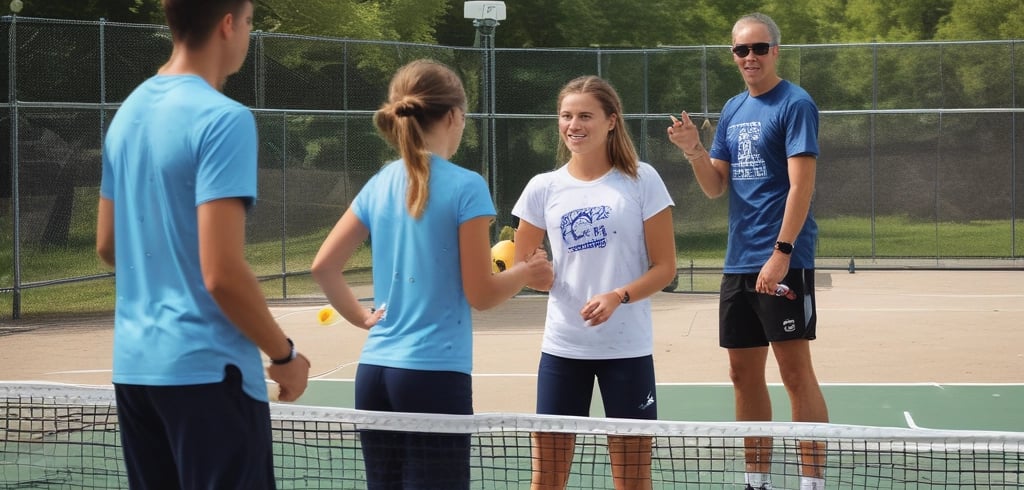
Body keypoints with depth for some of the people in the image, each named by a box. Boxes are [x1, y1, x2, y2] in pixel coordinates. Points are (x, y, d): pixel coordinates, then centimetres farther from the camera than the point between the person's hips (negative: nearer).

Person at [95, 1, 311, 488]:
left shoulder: (129, 112, 9)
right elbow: (222, 273, -20)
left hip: (134, 364, 8)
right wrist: (284, 355, -8)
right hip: (205, 368, -8)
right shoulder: (223, 119, -16)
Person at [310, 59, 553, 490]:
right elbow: (480, 294, -8)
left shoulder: (379, 185, 7)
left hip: (374, 372, 6)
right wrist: (527, 272, 9)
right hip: (435, 374, -6)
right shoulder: (465, 187, -9)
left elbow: (323, 265, 8)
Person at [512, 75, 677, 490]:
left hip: (627, 347, -2)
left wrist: (619, 296, -20)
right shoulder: (543, 188, 4)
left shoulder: (642, 180, -3)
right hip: (562, 347, 2)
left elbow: (664, 266, -3)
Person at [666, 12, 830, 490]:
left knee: (795, 371, -6)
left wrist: (781, 253, -22)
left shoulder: (796, 104, -7)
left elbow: (801, 185, -14)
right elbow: (716, 186, 14)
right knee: (743, 373, 9)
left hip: (783, 262, -7)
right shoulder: (732, 110, 15)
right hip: (738, 262, 7)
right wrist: (694, 150, -5)